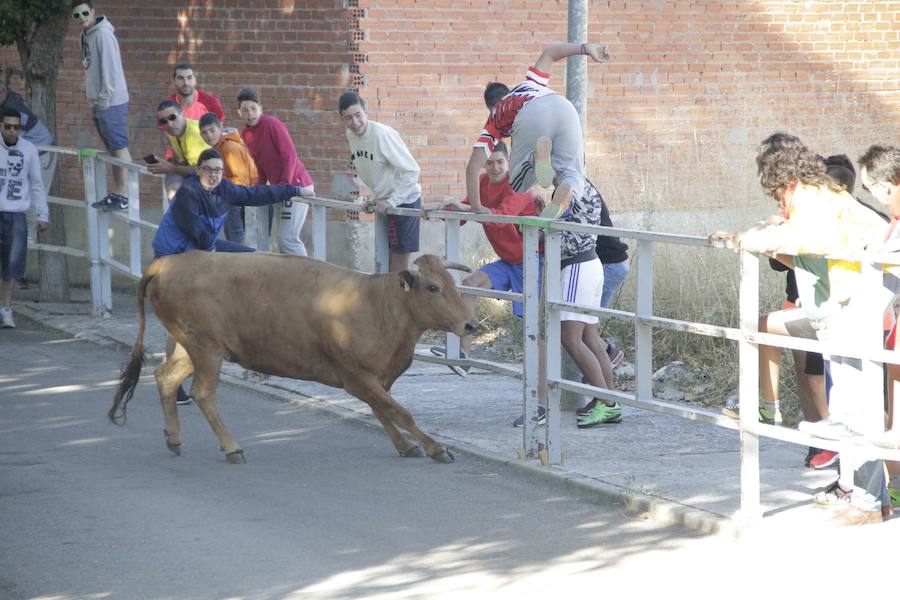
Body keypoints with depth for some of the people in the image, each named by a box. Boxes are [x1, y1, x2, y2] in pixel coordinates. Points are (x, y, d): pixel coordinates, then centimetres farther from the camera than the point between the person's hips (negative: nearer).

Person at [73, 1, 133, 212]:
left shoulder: (103, 34, -15)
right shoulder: (86, 36, 13)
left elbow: (110, 68, -18)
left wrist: (105, 99, -17)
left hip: (111, 102, -9)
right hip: (98, 102, 10)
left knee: (119, 148, -7)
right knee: (112, 149, 13)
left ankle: (124, 196, -6)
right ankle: (115, 193, 18)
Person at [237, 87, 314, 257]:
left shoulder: (272, 124, -13)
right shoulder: (245, 134, 10)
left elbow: (289, 155, -17)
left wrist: (285, 185, -21)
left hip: (297, 185, -8)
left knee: (287, 238, -14)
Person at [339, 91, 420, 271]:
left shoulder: (382, 133, -23)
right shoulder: (350, 135, 1)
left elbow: (411, 170, -22)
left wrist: (392, 201, -20)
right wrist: (376, 196, 10)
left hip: (404, 199, -8)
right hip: (384, 201, 8)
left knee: (399, 261, -7)